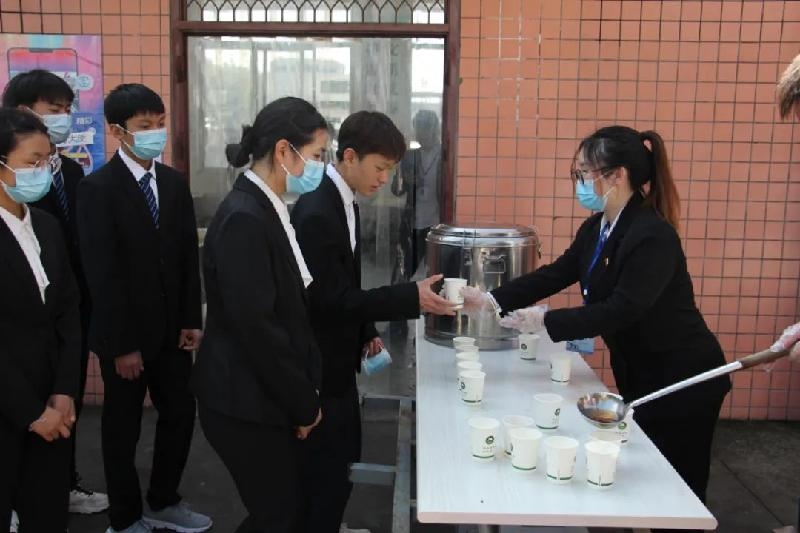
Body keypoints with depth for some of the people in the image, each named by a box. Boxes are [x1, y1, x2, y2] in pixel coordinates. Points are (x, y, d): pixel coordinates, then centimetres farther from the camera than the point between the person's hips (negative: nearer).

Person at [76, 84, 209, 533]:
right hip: (126, 333, -5)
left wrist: (191, 320, 2)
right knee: (124, 428, 10)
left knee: (181, 414, 13)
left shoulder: (175, 182, 5)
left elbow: (189, 256, 7)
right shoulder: (98, 188, -13)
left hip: (172, 328, 6)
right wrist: (121, 344, -17)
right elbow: (102, 274, -16)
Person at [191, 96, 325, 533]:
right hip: (247, 402, -9)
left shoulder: (269, 209, 7)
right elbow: (256, 328, -24)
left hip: (271, 396, 9)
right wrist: (304, 403, -13)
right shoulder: (243, 218, -22)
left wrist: (303, 394, 9)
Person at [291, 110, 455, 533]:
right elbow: (331, 299, -25)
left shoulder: (342, 200, 6)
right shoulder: (316, 212, -25)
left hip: (337, 356, 10)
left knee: (342, 459, 21)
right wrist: (412, 297, -25)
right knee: (329, 469, 2)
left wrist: (366, 332, 9)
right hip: (319, 364, -10)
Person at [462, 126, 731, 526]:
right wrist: (491, 300, -11)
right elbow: (555, 275, -1)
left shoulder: (654, 236, -26)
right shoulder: (596, 228, 1)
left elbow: (621, 310, -30)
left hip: (682, 380, -8)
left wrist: (545, 321, -27)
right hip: (639, 375, 8)